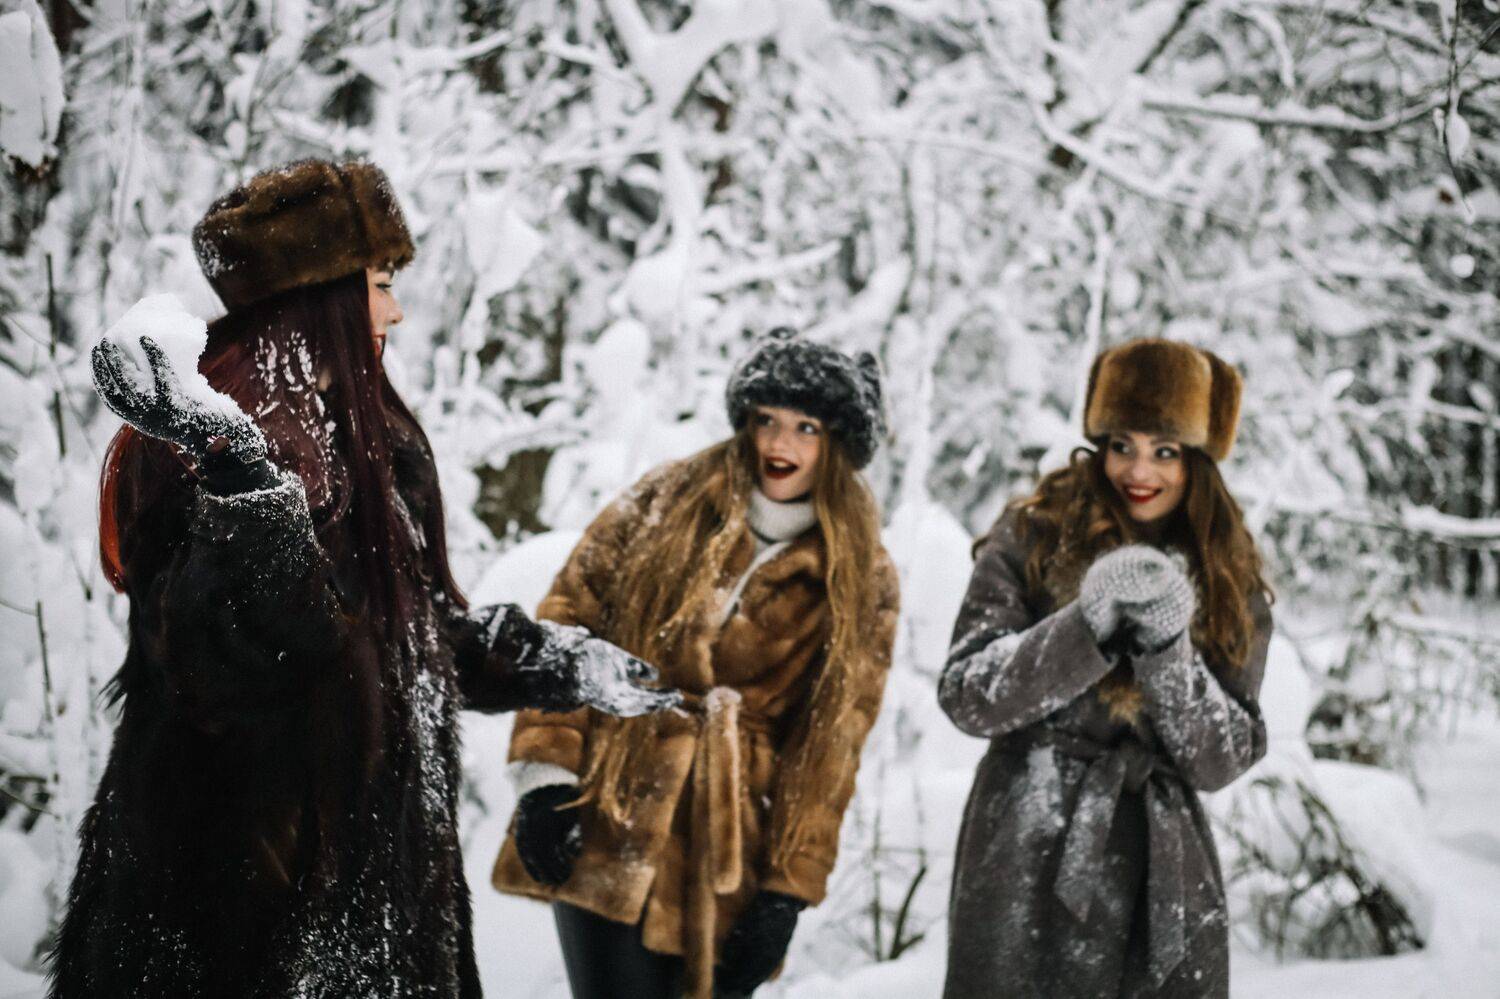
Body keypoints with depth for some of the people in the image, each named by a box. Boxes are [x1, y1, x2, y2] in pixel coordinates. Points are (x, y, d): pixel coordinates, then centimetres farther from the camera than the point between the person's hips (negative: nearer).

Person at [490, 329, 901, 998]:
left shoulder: (862, 585, 5)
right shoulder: (667, 504, 5)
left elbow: (831, 746, 3)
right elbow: (568, 621, 4)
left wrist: (788, 888, -3)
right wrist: (546, 772, -6)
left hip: (728, 862, 1)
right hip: (608, 835, -1)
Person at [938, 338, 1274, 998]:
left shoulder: (1231, 585, 9)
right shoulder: (1031, 540, 1)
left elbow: (1221, 763, 1)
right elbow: (966, 697, -7)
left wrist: (1169, 651, -14)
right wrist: (1085, 626, -19)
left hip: (1165, 882, 2)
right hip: (1031, 870, -2)